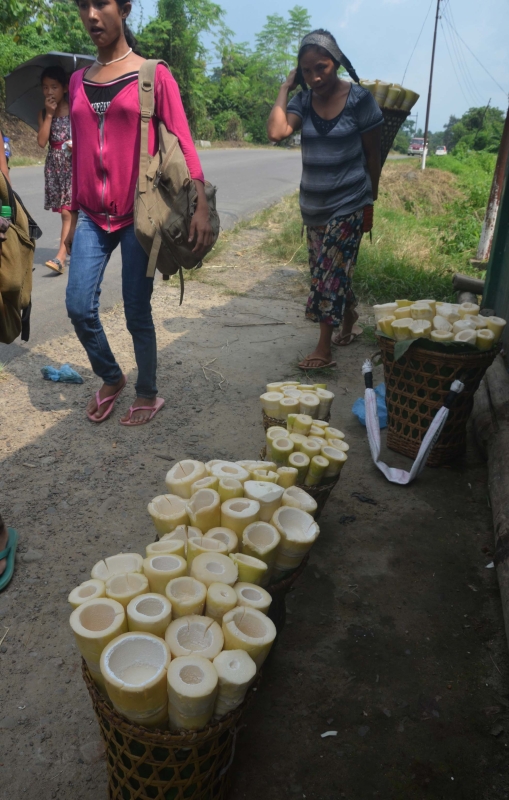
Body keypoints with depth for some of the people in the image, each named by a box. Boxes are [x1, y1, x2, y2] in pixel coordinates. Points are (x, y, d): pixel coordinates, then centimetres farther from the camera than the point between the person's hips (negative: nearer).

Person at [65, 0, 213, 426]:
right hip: (93, 217, 4)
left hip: (138, 214, -4)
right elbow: (79, 153, 17)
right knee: (79, 307, -4)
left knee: (137, 312, -1)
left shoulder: (153, 75, 0)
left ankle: (148, 394, 20)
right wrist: (73, 216, 18)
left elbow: (182, 141, -8)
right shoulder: (78, 81, 14)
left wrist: (201, 204, -21)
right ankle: (111, 378, 21)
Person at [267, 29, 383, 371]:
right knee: (327, 271, 13)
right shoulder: (302, 102, 0)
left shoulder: (359, 99, -8)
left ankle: (324, 349, 1)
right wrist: (285, 87, -10)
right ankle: (350, 320, 37)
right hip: (313, 205, 5)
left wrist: (371, 202, -1)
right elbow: (276, 132, -18)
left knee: (331, 273, -7)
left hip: (348, 204, -5)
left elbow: (373, 155, -2)